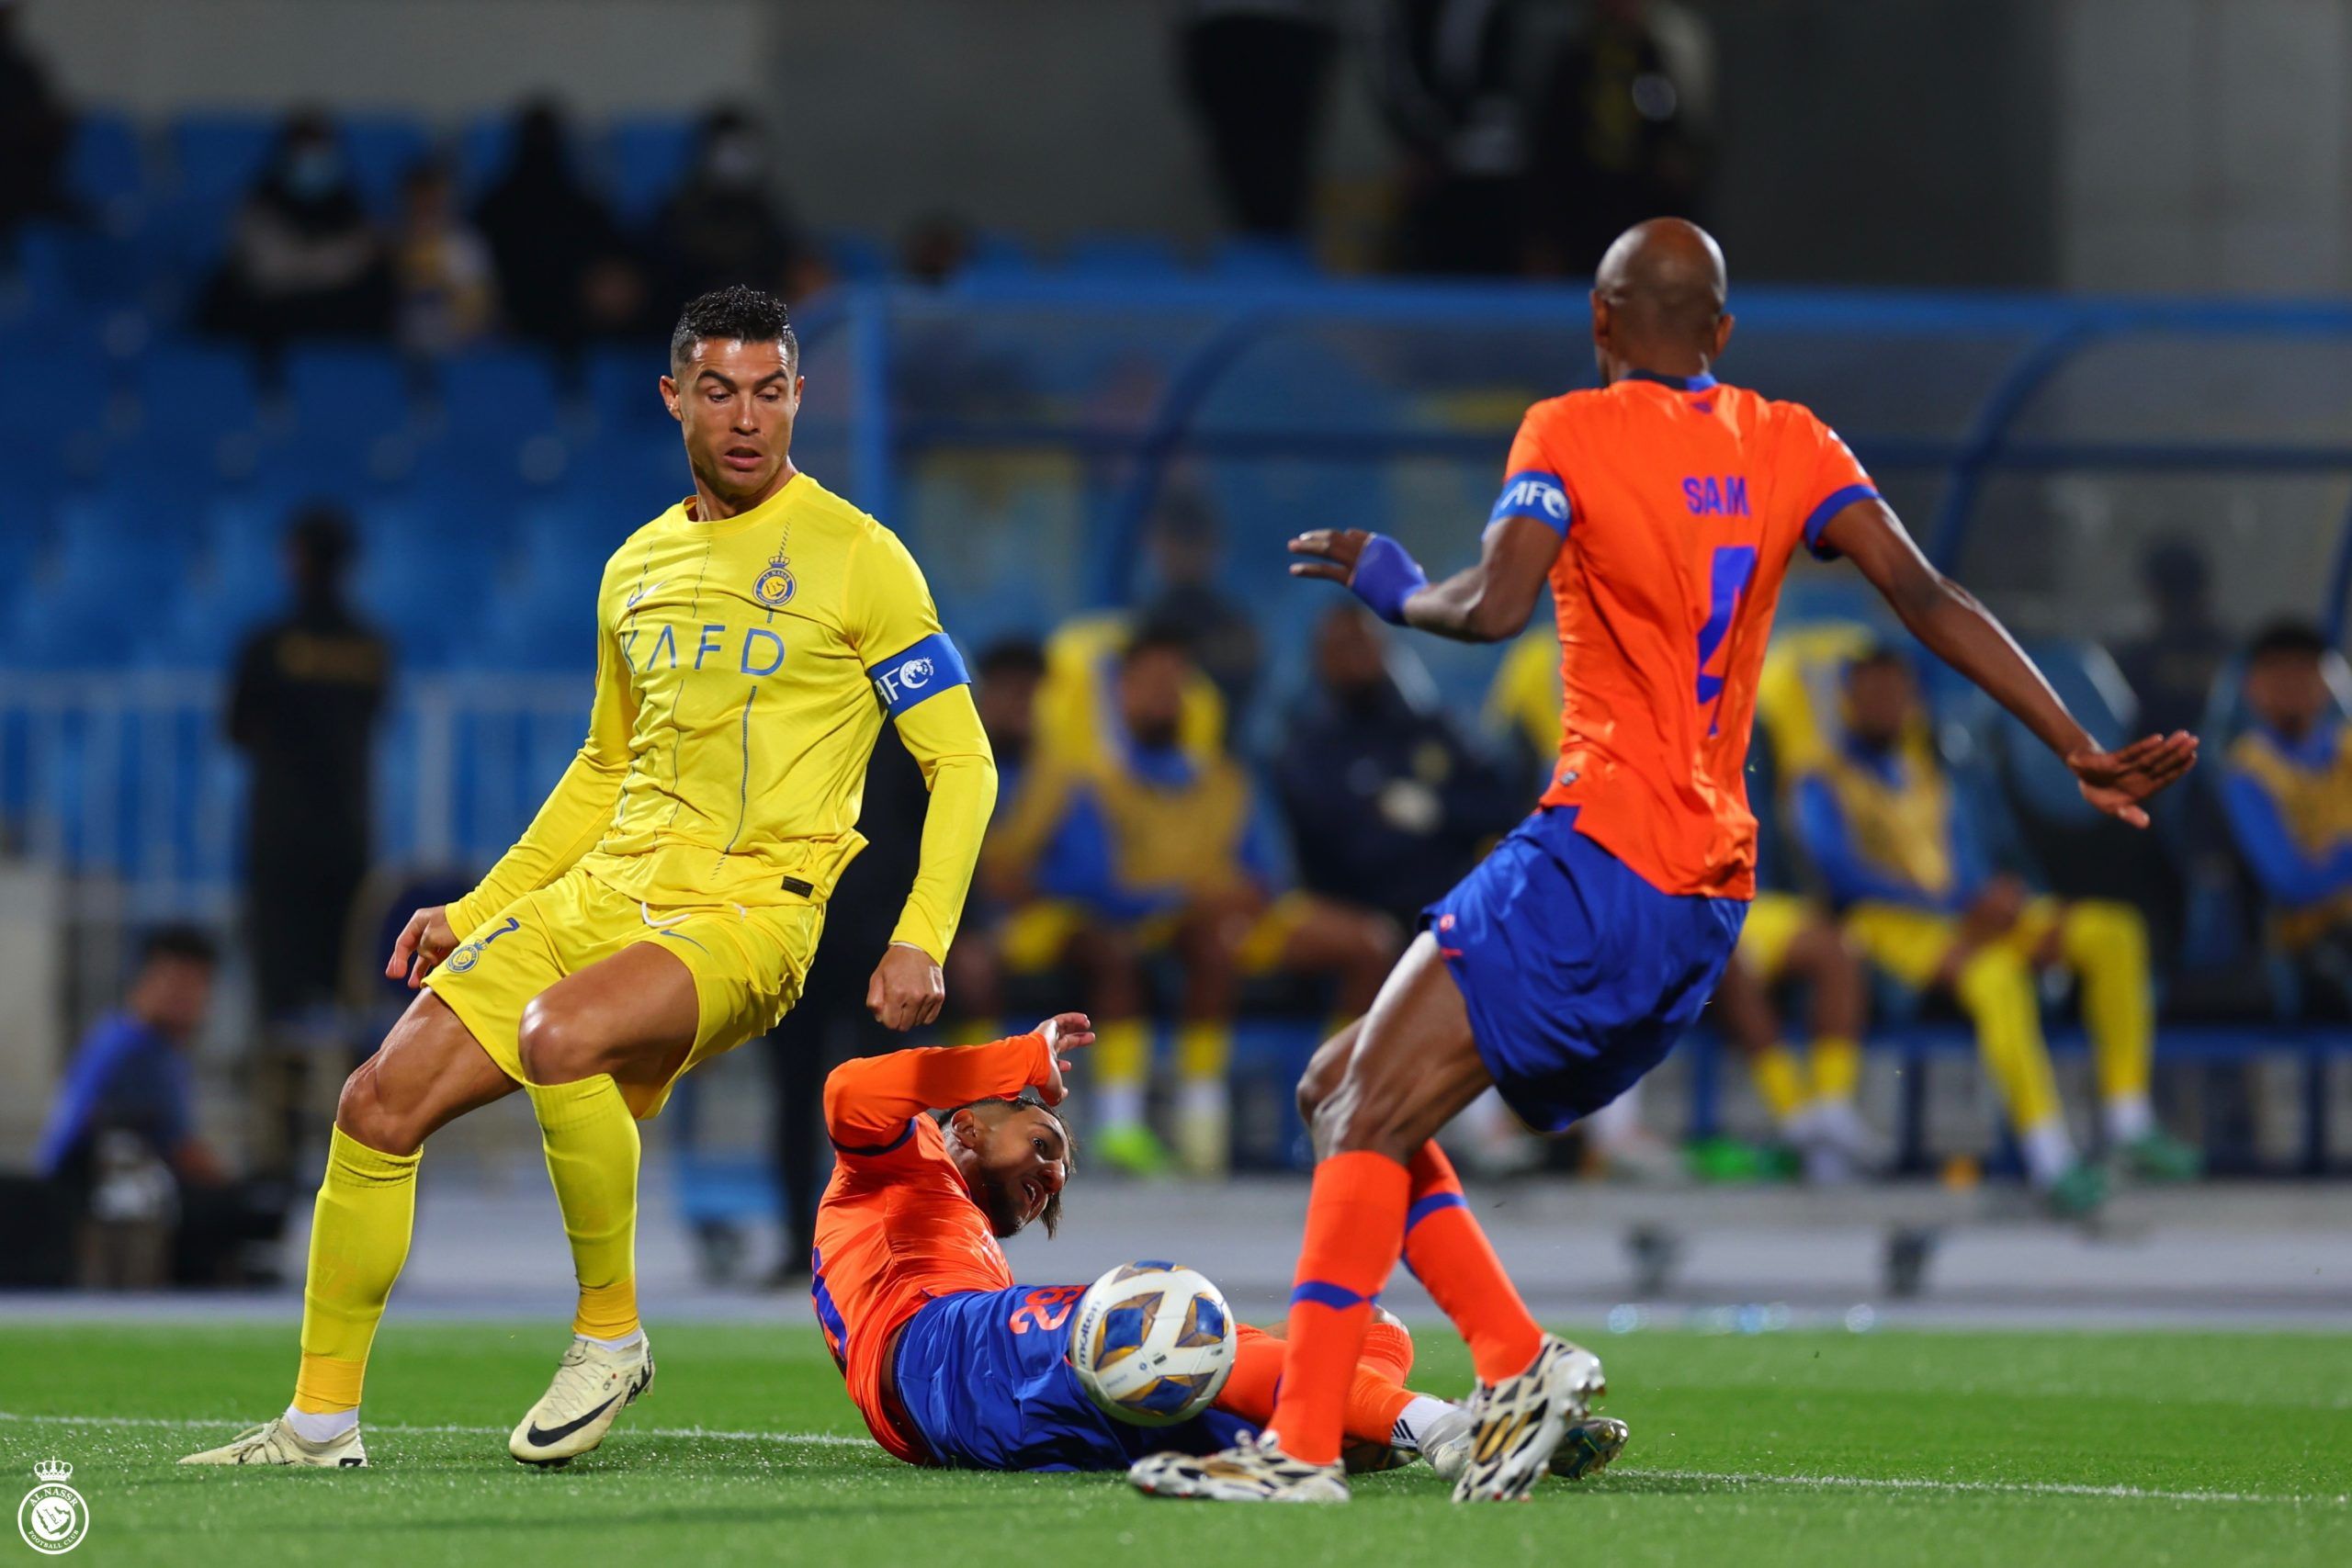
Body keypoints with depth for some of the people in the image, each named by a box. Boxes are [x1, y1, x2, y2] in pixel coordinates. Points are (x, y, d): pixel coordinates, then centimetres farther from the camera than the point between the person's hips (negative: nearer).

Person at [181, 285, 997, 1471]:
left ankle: (610, 1332, -16)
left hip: (749, 911, -6)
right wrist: (473, 913, 22)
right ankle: (320, 1419, 6)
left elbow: (961, 761, -3)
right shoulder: (637, 569, 15)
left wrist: (919, 939, -15)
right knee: (380, 1105, -5)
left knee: (558, 1035, -36)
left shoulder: (857, 559, -3)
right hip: (605, 888, 6)